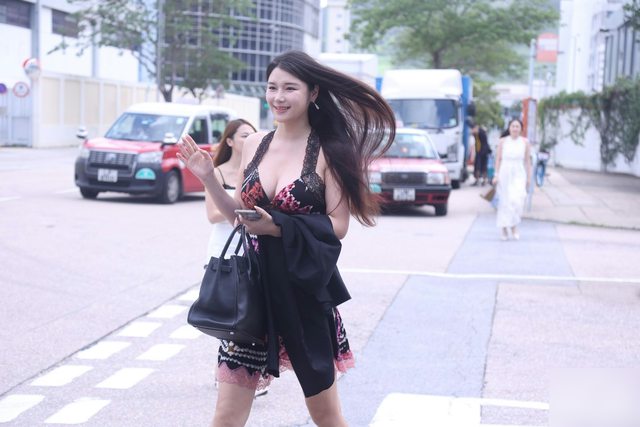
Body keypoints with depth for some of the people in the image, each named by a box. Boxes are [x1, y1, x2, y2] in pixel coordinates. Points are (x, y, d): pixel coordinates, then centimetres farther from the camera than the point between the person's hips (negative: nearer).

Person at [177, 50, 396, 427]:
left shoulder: (328, 150, -7)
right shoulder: (254, 145, 5)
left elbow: (338, 225, -9)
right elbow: (240, 215, 12)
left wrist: (276, 226, -20)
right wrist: (209, 178, -2)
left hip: (304, 289, -3)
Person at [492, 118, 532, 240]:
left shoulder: (525, 142, 2)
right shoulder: (503, 141, 1)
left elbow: (527, 161, 5)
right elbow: (498, 159, 3)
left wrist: (529, 177, 3)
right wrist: (496, 175, -3)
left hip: (519, 175, 0)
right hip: (505, 174, 0)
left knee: (517, 201, -14)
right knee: (505, 202, 2)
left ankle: (513, 226, 4)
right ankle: (504, 228, 15)